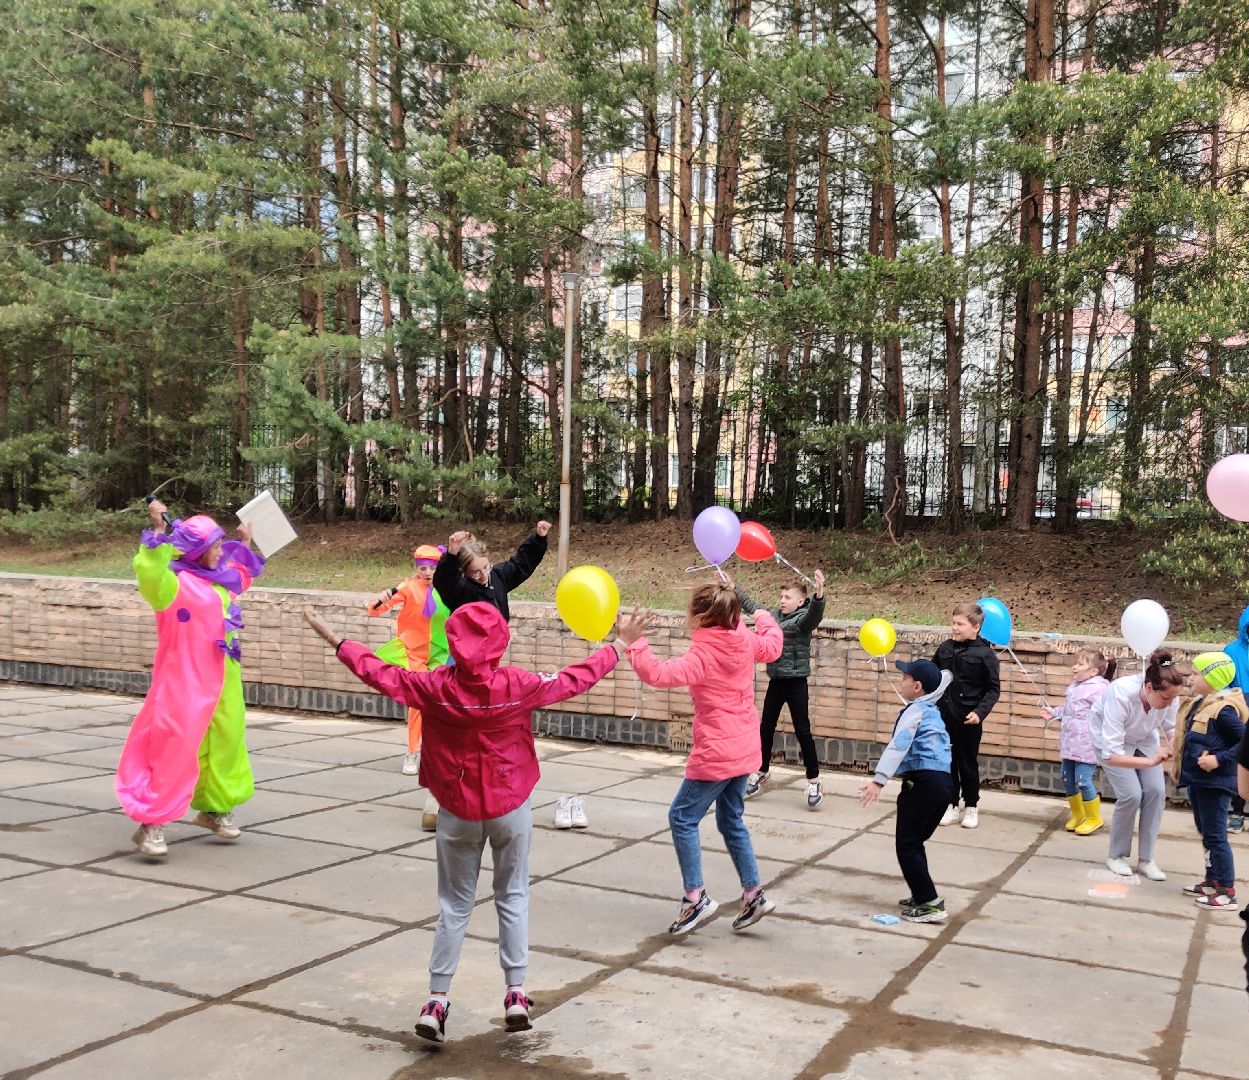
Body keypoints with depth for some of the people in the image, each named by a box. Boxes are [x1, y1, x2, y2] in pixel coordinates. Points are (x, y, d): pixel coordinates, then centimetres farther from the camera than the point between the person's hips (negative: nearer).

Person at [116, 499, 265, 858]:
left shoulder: (220, 578, 11)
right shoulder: (175, 581, -14)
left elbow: (242, 576, 35)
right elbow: (149, 570, -37)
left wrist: (244, 545, 27)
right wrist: (158, 531, -40)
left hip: (222, 678, 9)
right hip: (185, 680, -9)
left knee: (225, 742, 17)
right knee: (175, 745, -12)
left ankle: (213, 808, 34)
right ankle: (150, 823, -8)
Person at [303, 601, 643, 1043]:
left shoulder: (435, 687, -12)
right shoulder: (519, 686, -13)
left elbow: (381, 674, -2)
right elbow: (575, 679, -3)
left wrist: (337, 642, 12)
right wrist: (619, 645, 9)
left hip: (458, 812, 1)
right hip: (510, 809, -1)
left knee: (454, 905, 13)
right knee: (512, 897, 14)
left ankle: (437, 999, 14)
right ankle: (516, 993, 12)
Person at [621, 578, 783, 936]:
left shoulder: (702, 656, -21)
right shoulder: (744, 642, 0)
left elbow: (658, 674, -32)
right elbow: (773, 647, 21)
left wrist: (634, 643, -29)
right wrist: (765, 619, 38)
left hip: (715, 753, -8)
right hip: (744, 749, 8)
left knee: (682, 817, 3)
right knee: (731, 820, 19)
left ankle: (696, 897, 2)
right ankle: (754, 895, 20)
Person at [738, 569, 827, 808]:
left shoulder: (803, 619, -11)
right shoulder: (774, 615, 8)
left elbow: (814, 615, -34)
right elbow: (750, 606, 23)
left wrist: (819, 595, -54)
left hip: (796, 682, -7)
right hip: (776, 681, 7)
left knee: (802, 731, -3)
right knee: (766, 728, 14)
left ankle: (814, 781, 5)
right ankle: (762, 772, 31)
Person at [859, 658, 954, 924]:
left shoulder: (915, 710, -7)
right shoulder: (933, 710, 18)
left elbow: (899, 746, -21)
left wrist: (879, 780, -29)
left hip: (923, 781, -9)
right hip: (944, 781, 10)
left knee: (906, 845, -4)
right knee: (915, 842, 19)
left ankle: (930, 904, -6)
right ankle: (922, 896, 23)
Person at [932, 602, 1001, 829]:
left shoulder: (985, 654, -10)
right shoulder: (945, 648, 2)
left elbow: (993, 689, -7)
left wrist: (980, 712, -18)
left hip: (968, 719, -4)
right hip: (944, 716, 4)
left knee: (968, 764, 9)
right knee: (947, 762, 9)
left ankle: (971, 807, 25)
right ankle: (952, 806, 22)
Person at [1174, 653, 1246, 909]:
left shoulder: (1223, 710, -19)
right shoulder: (1199, 705, 10)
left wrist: (1220, 759, -25)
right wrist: (1178, 763, 19)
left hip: (1215, 783, -10)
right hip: (1198, 780, 10)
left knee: (1215, 836, -5)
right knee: (1206, 833, 18)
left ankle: (1227, 891, 2)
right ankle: (1212, 882, 29)